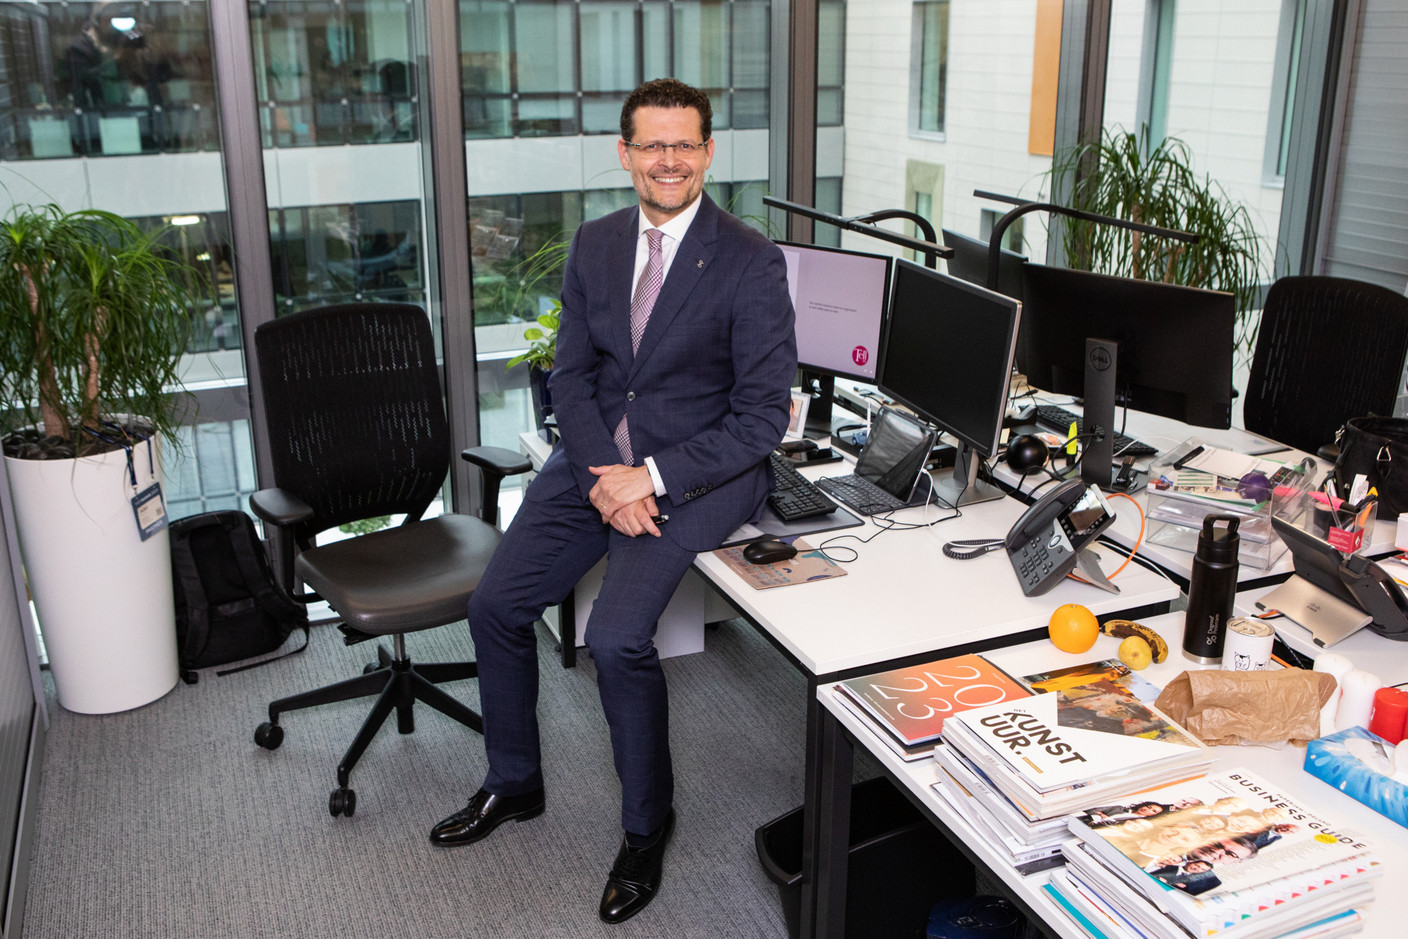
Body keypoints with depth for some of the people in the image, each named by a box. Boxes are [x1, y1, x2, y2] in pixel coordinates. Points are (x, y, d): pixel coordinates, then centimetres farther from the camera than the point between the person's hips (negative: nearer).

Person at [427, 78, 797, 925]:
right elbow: (572, 374, 5)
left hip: (700, 467, -6)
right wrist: (606, 477, -12)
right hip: (598, 453, 6)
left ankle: (647, 825, 5)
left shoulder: (751, 261, -12)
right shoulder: (595, 244, 6)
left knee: (616, 638, -22)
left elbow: (764, 414, -14)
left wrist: (653, 476, -20)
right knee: (495, 606, 1)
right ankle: (514, 784, 26)